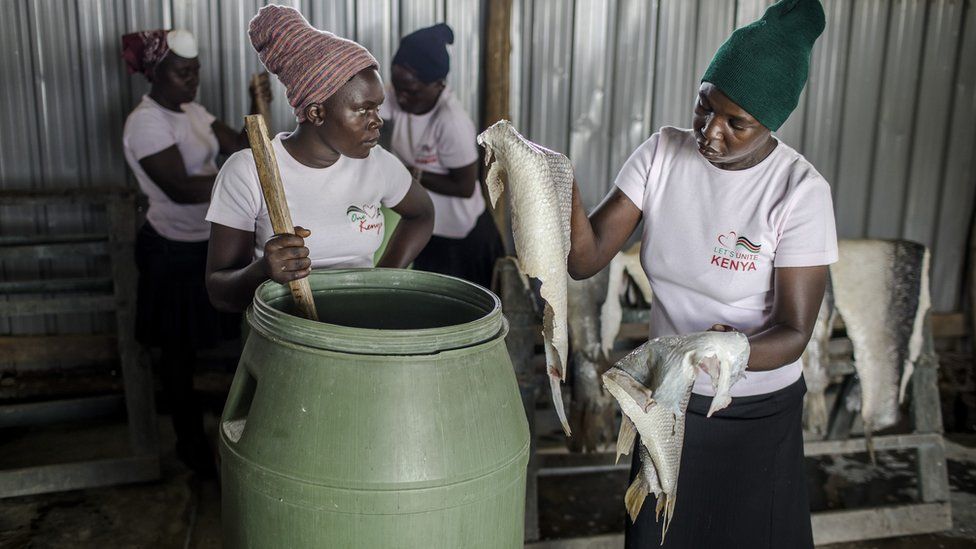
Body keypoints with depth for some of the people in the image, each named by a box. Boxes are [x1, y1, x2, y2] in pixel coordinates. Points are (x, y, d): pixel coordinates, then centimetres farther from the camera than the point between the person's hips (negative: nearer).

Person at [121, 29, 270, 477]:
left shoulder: (191, 111, 7)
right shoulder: (146, 122, -20)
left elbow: (243, 146, 2)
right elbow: (181, 189, -29)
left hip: (204, 243, 8)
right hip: (173, 252, -8)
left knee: (190, 343, 23)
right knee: (179, 347, 7)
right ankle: (190, 441, 22)